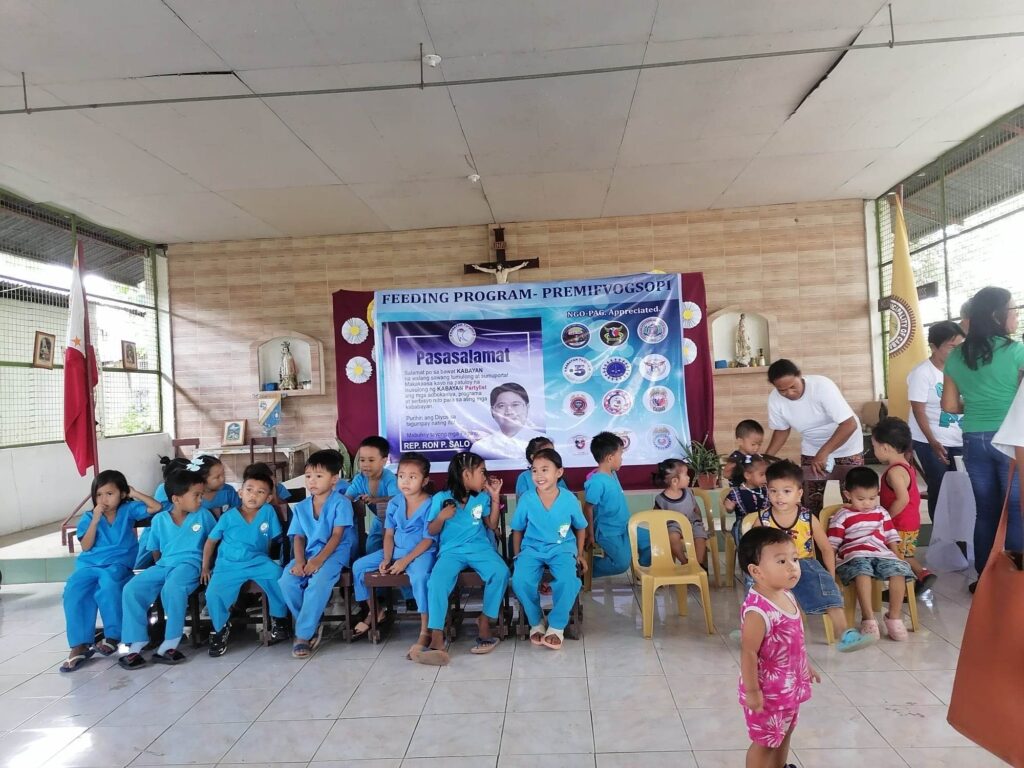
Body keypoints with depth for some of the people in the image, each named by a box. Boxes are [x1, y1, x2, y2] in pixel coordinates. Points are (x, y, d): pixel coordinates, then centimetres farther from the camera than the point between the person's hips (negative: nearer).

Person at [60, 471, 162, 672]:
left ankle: (112, 636, -21)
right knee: (73, 590, -29)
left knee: (108, 582, -36)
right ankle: (79, 645, -21)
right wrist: (95, 520, -7)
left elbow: (157, 507, -3)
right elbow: (86, 546, 1)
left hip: (118, 564, -2)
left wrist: (135, 494, -1)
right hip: (89, 564, 3)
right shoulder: (88, 517, 10)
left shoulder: (128, 510, 7)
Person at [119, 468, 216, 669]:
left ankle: (169, 645, -23)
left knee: (171, 588, -35)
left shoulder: (203, 514, 1)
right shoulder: (159, 520, 7)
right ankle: (136, 645, -11)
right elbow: (155, 550, 17)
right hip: (163, 565, 4)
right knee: (131, 589, -18)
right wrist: (162, 566, 3)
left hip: (190, 564, -4)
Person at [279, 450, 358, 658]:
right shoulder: (301, 507, 12)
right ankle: (312, 626, -5)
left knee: (318, 583, -33)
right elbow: (298, 538, 7)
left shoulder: (341, 503, -5)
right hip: (309, 554, 5)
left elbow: (337, 536, -12)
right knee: (286, 581, -23)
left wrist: (318, 560, -23)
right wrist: (299, 561, -13)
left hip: (334, 554, -5)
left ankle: (303, 634, -19)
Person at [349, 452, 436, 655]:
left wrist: (405, 561, -21)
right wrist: (386, 559, -8)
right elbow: (389, 534, 7)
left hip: (421, 553, -7)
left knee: (419, 576, -38)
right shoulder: (394, 503, 4)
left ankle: (425, 633, -30)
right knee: (359, 566, 4)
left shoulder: (430, 505, -14)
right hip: (396, 550, 7)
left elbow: (428, 540, -15)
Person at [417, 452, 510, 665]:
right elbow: (431, 531, 4)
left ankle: (484, 622, -8)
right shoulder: (440, 498, 0)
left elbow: (492, 525, 12)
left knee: (500, 572, -28)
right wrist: (441, 517, -16)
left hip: (480, 548, 2)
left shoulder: (482, 497, 9)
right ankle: (437, 639, -27)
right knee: (436, 582, -31)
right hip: (451, 551, -2)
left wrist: (495, 497, 6)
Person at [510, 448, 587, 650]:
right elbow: (517, 530, 6)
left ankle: (557, 626, -3)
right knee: (520, 580, -28)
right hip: (532, 548, 1)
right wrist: (517, 556, 4)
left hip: (562, 549, -1)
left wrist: (579, 554, 9)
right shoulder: (526, 499, -8)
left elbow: (581, 527, 9)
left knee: (568, 580, -32)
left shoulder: (569, 499, -8)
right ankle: (536, 622, 2)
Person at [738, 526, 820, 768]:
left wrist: (805, 665, 21)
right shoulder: (757, 610, -33)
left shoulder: (787, 595, -3)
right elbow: (748, 653, -28)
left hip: (790, 685, 9)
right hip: (769, 691, -9)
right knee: (764, 741, 11)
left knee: (784, 732, 28)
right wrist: (752, 691, -22)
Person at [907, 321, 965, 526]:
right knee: (939, 488, 0)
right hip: (930, 442, -4)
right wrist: (933, 443, -20)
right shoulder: (922, 373, -12)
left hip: (958, 440, 4)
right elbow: (919, 411, -14)